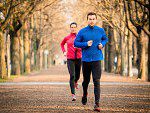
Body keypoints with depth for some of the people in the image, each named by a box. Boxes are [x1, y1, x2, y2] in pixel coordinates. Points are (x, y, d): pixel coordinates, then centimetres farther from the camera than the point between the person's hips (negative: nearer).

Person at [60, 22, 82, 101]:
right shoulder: (67, 38, 4)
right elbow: (62, 44, 24)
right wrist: (64, 51, 10)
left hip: (79, 58, 1)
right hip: (70, 59, -1)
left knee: (77, 75, 15)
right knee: (72, 76, -11)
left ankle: (75, 82, 53)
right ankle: (73, 94, -12)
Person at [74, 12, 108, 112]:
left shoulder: (101, 31, 3)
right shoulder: (82, 31, -1)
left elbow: (105, 39, 20)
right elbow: (76, 43, 2)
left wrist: (102, 44, -1)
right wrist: (86, 44, -14)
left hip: (97, 59, -1)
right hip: (85, 59, 1)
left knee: (97, 81, -10)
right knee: (86, 80, 14)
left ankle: (97, 104, -13)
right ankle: (85, 94, 45)